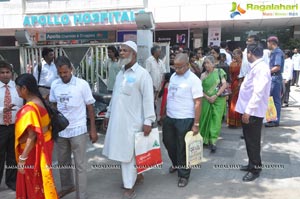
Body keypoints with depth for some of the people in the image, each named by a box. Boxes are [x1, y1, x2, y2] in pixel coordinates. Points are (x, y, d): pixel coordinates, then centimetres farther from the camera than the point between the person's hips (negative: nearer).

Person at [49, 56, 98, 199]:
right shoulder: (54, 85, 0)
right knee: (63, 161, 20)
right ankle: (67, 186, 42)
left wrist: (93, 130, -6)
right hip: (60, 130, 4)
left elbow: (90, 107, -6)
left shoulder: (82, 84, -11)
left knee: (80, 165, 3)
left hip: (78, 130, -4)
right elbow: (53, 106, 10)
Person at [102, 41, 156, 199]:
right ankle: (137, 176, 34)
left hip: (132, 121, -7)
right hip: (117, 120, 7)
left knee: (128, 154, 0)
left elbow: (148, 99, -14)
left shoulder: (142, 74, -10)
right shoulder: (120, 73, 13)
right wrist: (109, 114, 20)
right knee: (122, 152, 14)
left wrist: (148, 121, -18)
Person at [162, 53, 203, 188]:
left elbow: (198, 103, -15)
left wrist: (196, 124, -16)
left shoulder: (194, 80, -14)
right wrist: (164, 113, 14)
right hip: (169, 117, 7)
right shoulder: (173, 76, 7)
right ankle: (176, 164, 45)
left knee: (183, 148, 5)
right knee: (168, 142, 19)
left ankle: (183, 175, 24)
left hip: (185, 120, -7)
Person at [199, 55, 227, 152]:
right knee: (205, 119, 6)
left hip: (218, 100, -2)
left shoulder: (219, 71, 0)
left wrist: (216, 96, -13)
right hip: (206, 100, 2)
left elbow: (224, 85, -6)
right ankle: (205, 139, 22)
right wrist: (207, 97, -11)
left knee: (216, 120, -4)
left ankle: (213, 141, 0)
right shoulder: (203, 75, 6)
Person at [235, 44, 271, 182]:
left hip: (253, 112, -10)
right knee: (249, 140, 19)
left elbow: (258, 92, -26)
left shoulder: (261, 68, -18)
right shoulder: (255, 67, 13)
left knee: (253, 141, 2)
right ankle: (252, 164, 33)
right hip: (248, 110, 10)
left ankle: (255, 169, 17)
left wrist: (248, 111, -27)